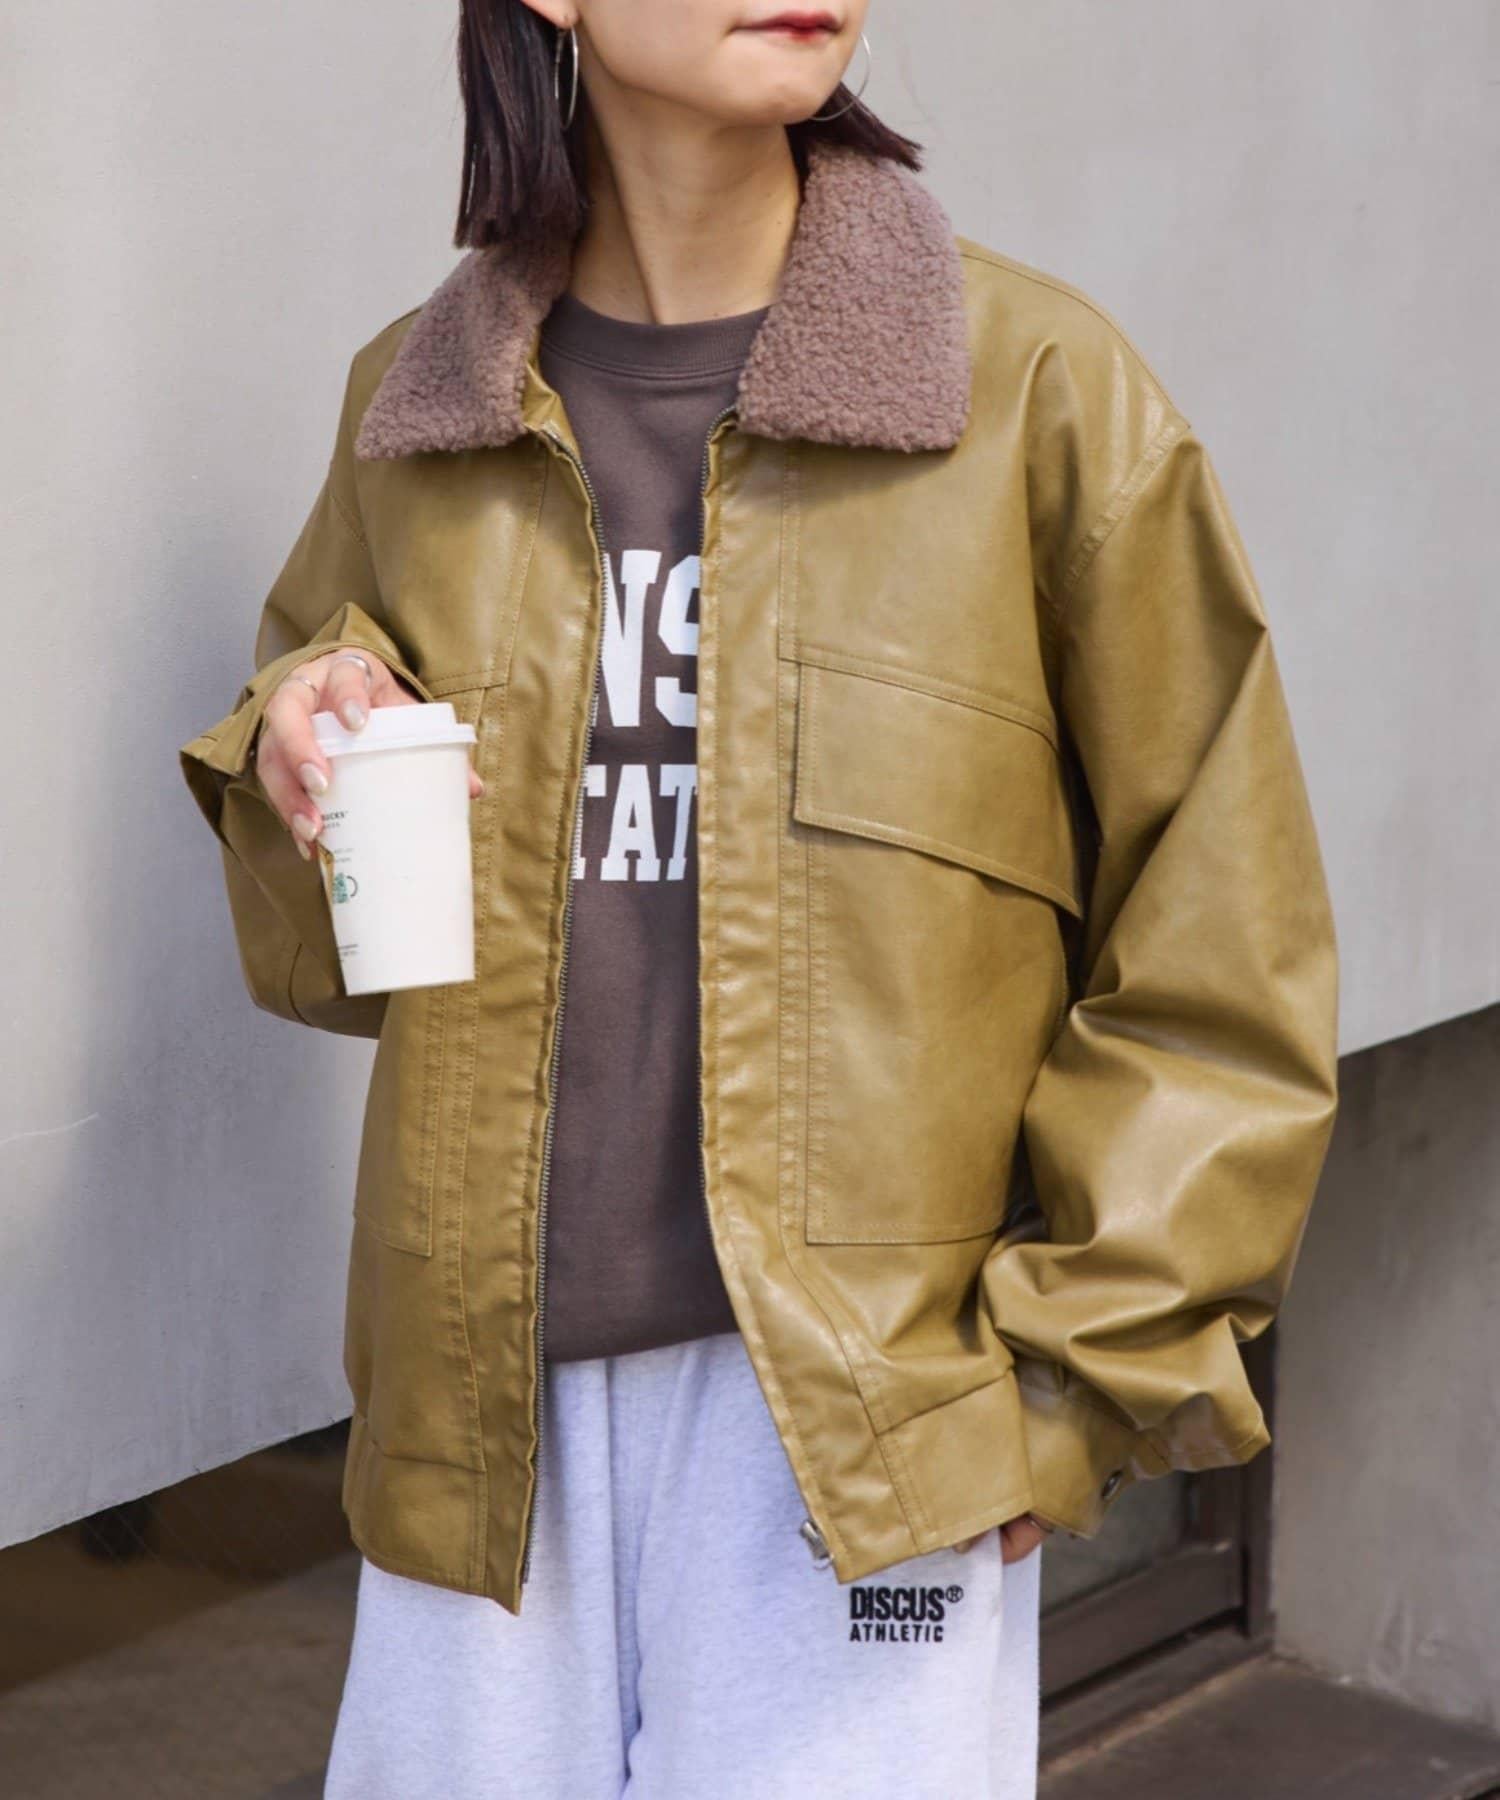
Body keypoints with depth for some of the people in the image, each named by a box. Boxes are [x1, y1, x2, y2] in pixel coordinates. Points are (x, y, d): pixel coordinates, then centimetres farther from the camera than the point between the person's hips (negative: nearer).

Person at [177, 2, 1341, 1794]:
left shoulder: (1035, 385, -5)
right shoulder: (415, 402, 7)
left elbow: (1215, 968, -1)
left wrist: (1080, 1377, -4)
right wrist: (300, 759, -4)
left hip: (864, 1400, -3)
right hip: (490, 1386, 3)